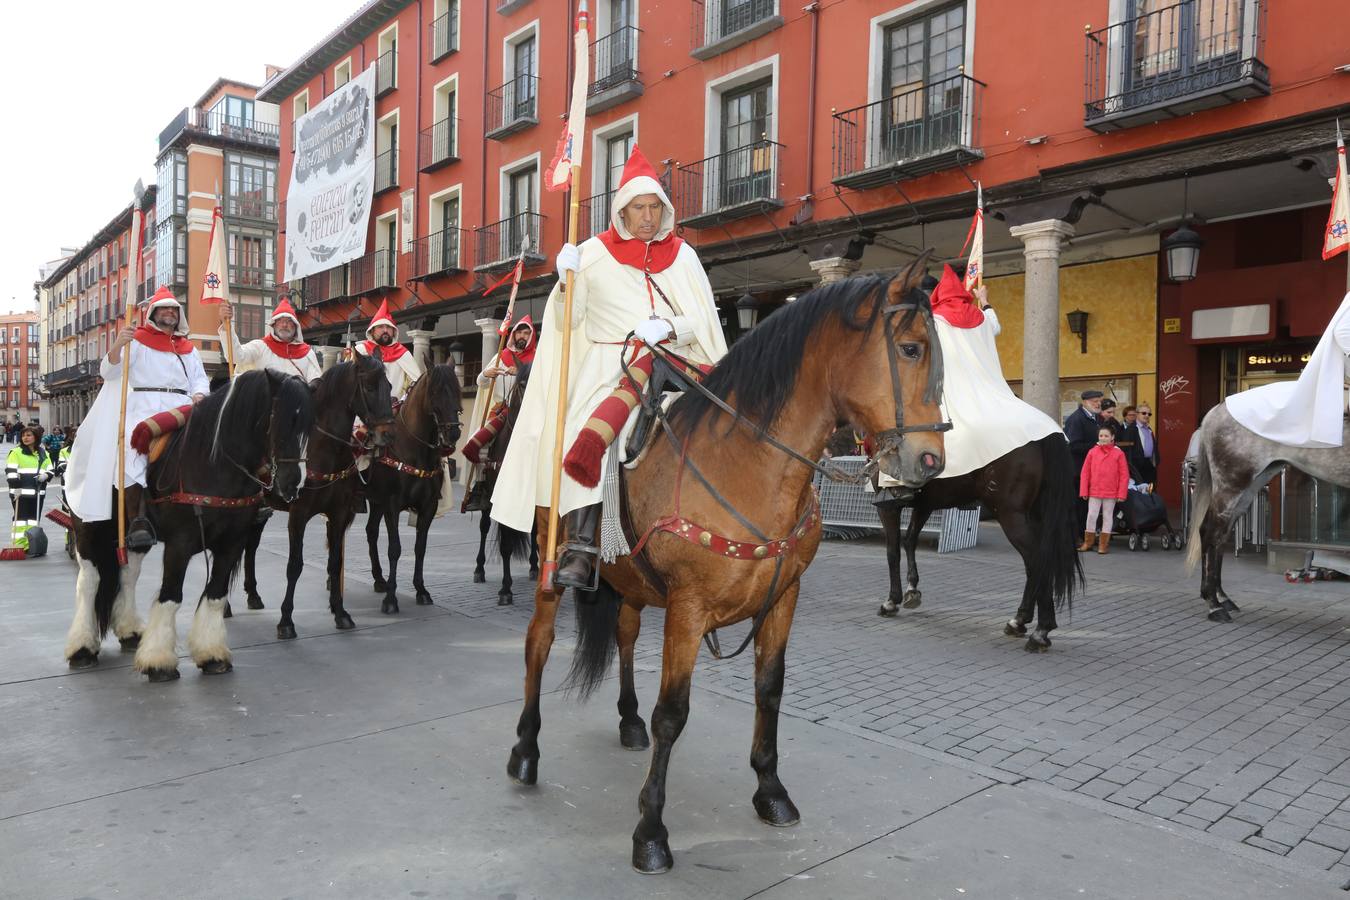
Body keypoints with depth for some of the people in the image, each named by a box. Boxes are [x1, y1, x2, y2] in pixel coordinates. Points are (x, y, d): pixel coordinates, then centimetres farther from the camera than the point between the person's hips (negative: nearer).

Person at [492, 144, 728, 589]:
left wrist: (670, 327, -12)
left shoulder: (682, 255, 14)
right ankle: (581, 547, -26)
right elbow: (568, 319, 4)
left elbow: (703, 322, 8)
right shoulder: (594, 253, 9)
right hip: (606, 366, -2)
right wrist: (567, 280, -14)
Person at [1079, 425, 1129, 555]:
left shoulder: (1118, 453, -4)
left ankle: (1103, 544, 14)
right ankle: (1087, 543, 15)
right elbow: (1085, 472, 2)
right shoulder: (1092, 452, 0)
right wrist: (1084, 491, -1)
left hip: (1111, 493, -1)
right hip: (1094, 492, 1)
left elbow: (1124, 475, -3)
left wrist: (1121, 494, -6)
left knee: (1107, 517, 7)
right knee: (1091, 516, 3)